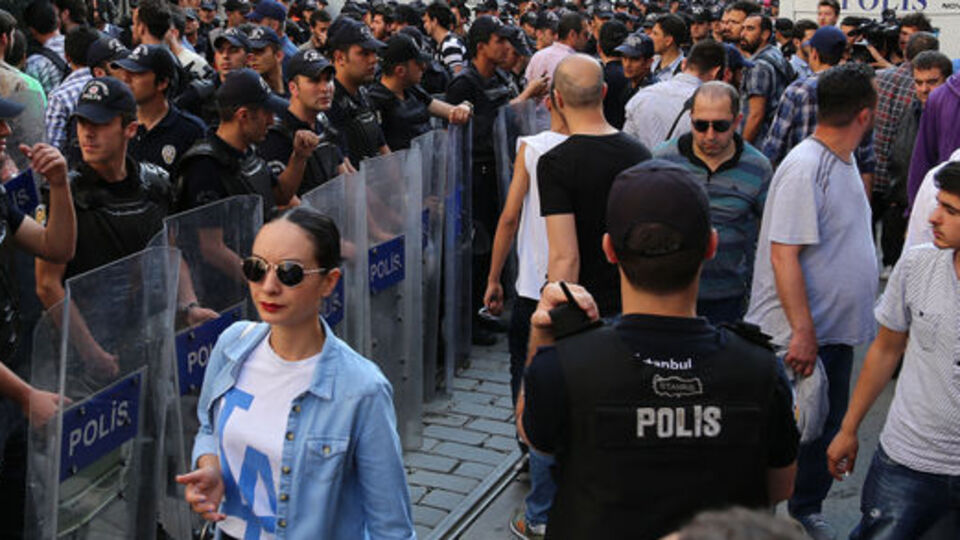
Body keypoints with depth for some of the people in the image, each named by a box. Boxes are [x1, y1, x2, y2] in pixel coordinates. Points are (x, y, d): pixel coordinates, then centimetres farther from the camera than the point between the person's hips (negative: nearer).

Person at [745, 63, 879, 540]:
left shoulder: (842, 161, 9)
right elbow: (784, 254, -24)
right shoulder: (805, 167, -21)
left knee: (825, 428, 18)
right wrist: (802, 331, -25)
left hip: (835, 330, 9)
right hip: (796, 334, -9)